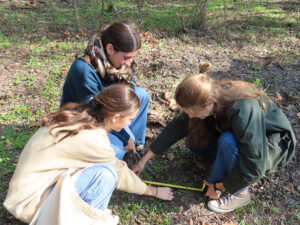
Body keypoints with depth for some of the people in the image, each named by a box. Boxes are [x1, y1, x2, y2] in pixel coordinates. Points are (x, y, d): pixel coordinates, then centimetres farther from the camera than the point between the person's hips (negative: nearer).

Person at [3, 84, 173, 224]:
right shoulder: (93, 139, -25)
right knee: (105, 173, -24)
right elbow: (119, 172, -9)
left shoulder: (79, 113, -5)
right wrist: (154, 192, 8)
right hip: (31, 201, -8)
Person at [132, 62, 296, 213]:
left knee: (227, 141, -36)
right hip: (240, 137, 6)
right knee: (194, 137, -12)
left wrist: (219, 187, -19)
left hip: (274, 144, -6)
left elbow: (253, 169, -34)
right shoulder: (210, 96, -19)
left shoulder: (243, 111, -39)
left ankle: (239, 193, -11)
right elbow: (177, 126, -11)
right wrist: (144, 160, -8)